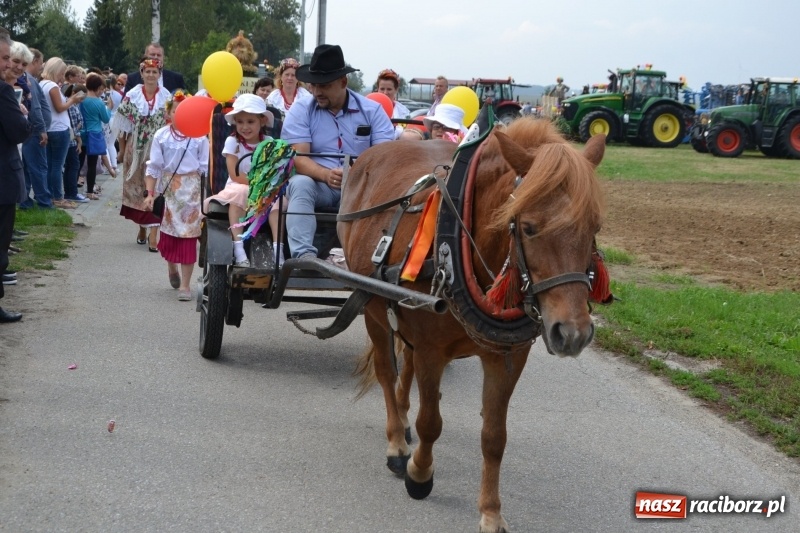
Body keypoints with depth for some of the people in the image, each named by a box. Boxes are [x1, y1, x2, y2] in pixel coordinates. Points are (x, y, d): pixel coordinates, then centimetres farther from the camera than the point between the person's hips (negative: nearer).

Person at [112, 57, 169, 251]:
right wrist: (122, 149, 3)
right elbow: (124, 125, 4)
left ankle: (153, 231, -11)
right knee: (136, 186, 9)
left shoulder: (166, 98, -1)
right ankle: (142, 227, 25)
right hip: (135, 150, 2)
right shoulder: (132, 96, 1)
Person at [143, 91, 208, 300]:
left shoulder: (200, 137, -3)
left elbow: (205, 168, 1)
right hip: (168, 188, 1)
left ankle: (185, 285, 3)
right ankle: (171, 267, 39)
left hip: (192, 190, -1)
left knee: (188, 235, -2)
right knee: (168, 233, 7)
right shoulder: (161, 136, 0)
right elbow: (153, 167, 2)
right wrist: (150, 193, -3)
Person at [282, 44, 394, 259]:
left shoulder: (372, 110, 5)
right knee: (300, 183, -32)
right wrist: (326, 175, -31)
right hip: (319, 184, 0)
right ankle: (304, 254, -45)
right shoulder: (300, 110, 3)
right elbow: (298, 159, -10)